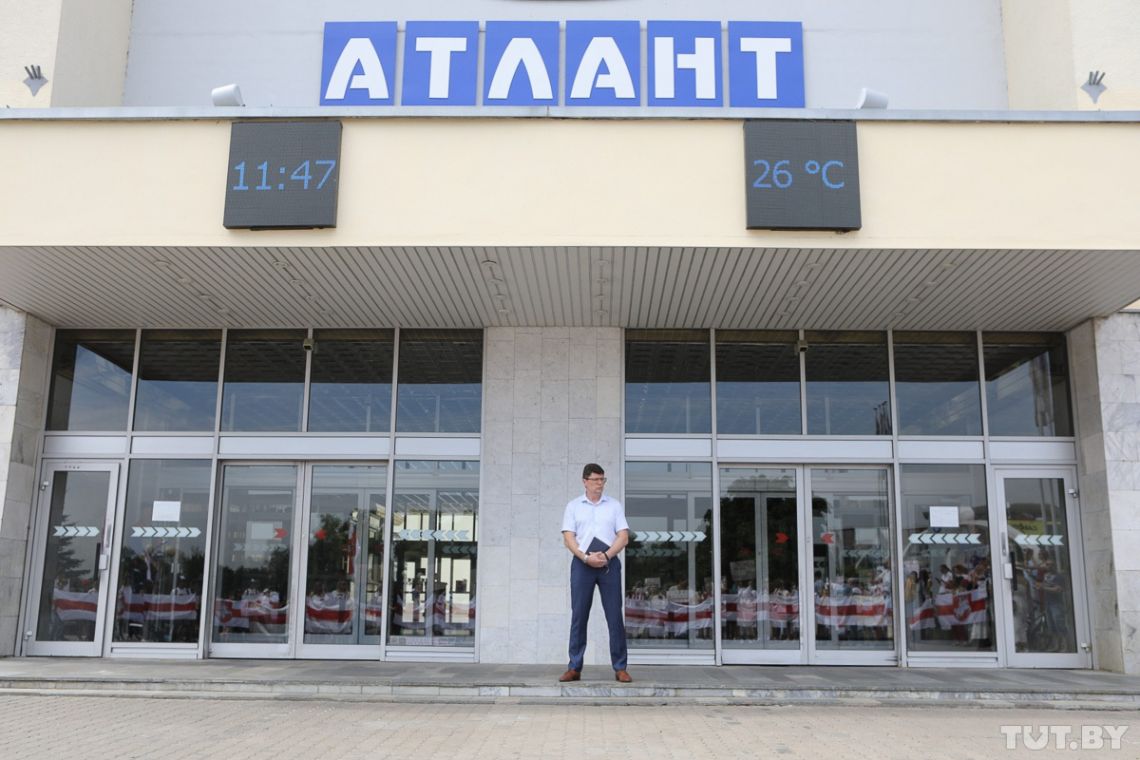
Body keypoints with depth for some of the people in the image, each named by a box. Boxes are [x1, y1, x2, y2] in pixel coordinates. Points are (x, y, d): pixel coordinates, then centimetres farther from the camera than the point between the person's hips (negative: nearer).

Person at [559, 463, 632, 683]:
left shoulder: (614, 505, 11)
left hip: (609, 563, 0)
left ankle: (620, 668, 3)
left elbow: (623, 537, 3)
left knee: (615, 616, -2)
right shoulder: (573, 506, 9)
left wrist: (606, 556, -12)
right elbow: (568, 538, 1)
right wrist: (586, 558, -14)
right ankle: (574, 667, 5)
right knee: (578, 616, 0)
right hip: (582, 563, 0)